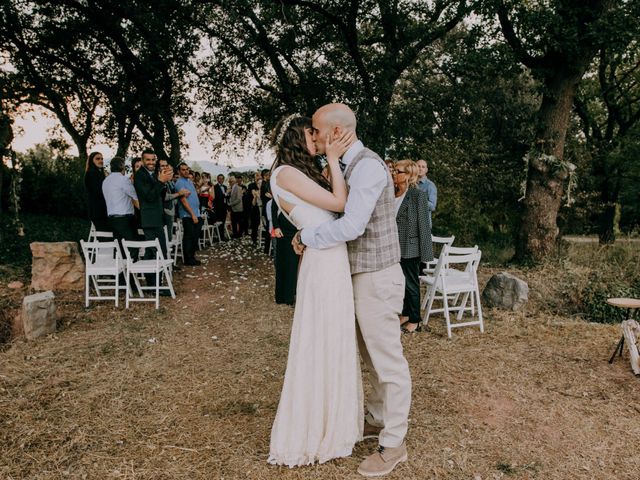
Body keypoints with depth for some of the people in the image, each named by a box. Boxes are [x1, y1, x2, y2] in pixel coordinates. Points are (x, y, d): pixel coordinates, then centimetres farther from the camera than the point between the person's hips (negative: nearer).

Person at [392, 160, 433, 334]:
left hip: (410, 248, -6)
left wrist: (425, 252, -13)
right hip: (396, 248, 6)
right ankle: (405, 314, 31)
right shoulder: (393, 194, 5)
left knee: (411, 284, 5)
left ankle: (415, 320, 19)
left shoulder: (418, 195, -11)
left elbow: (423, 223, -11)